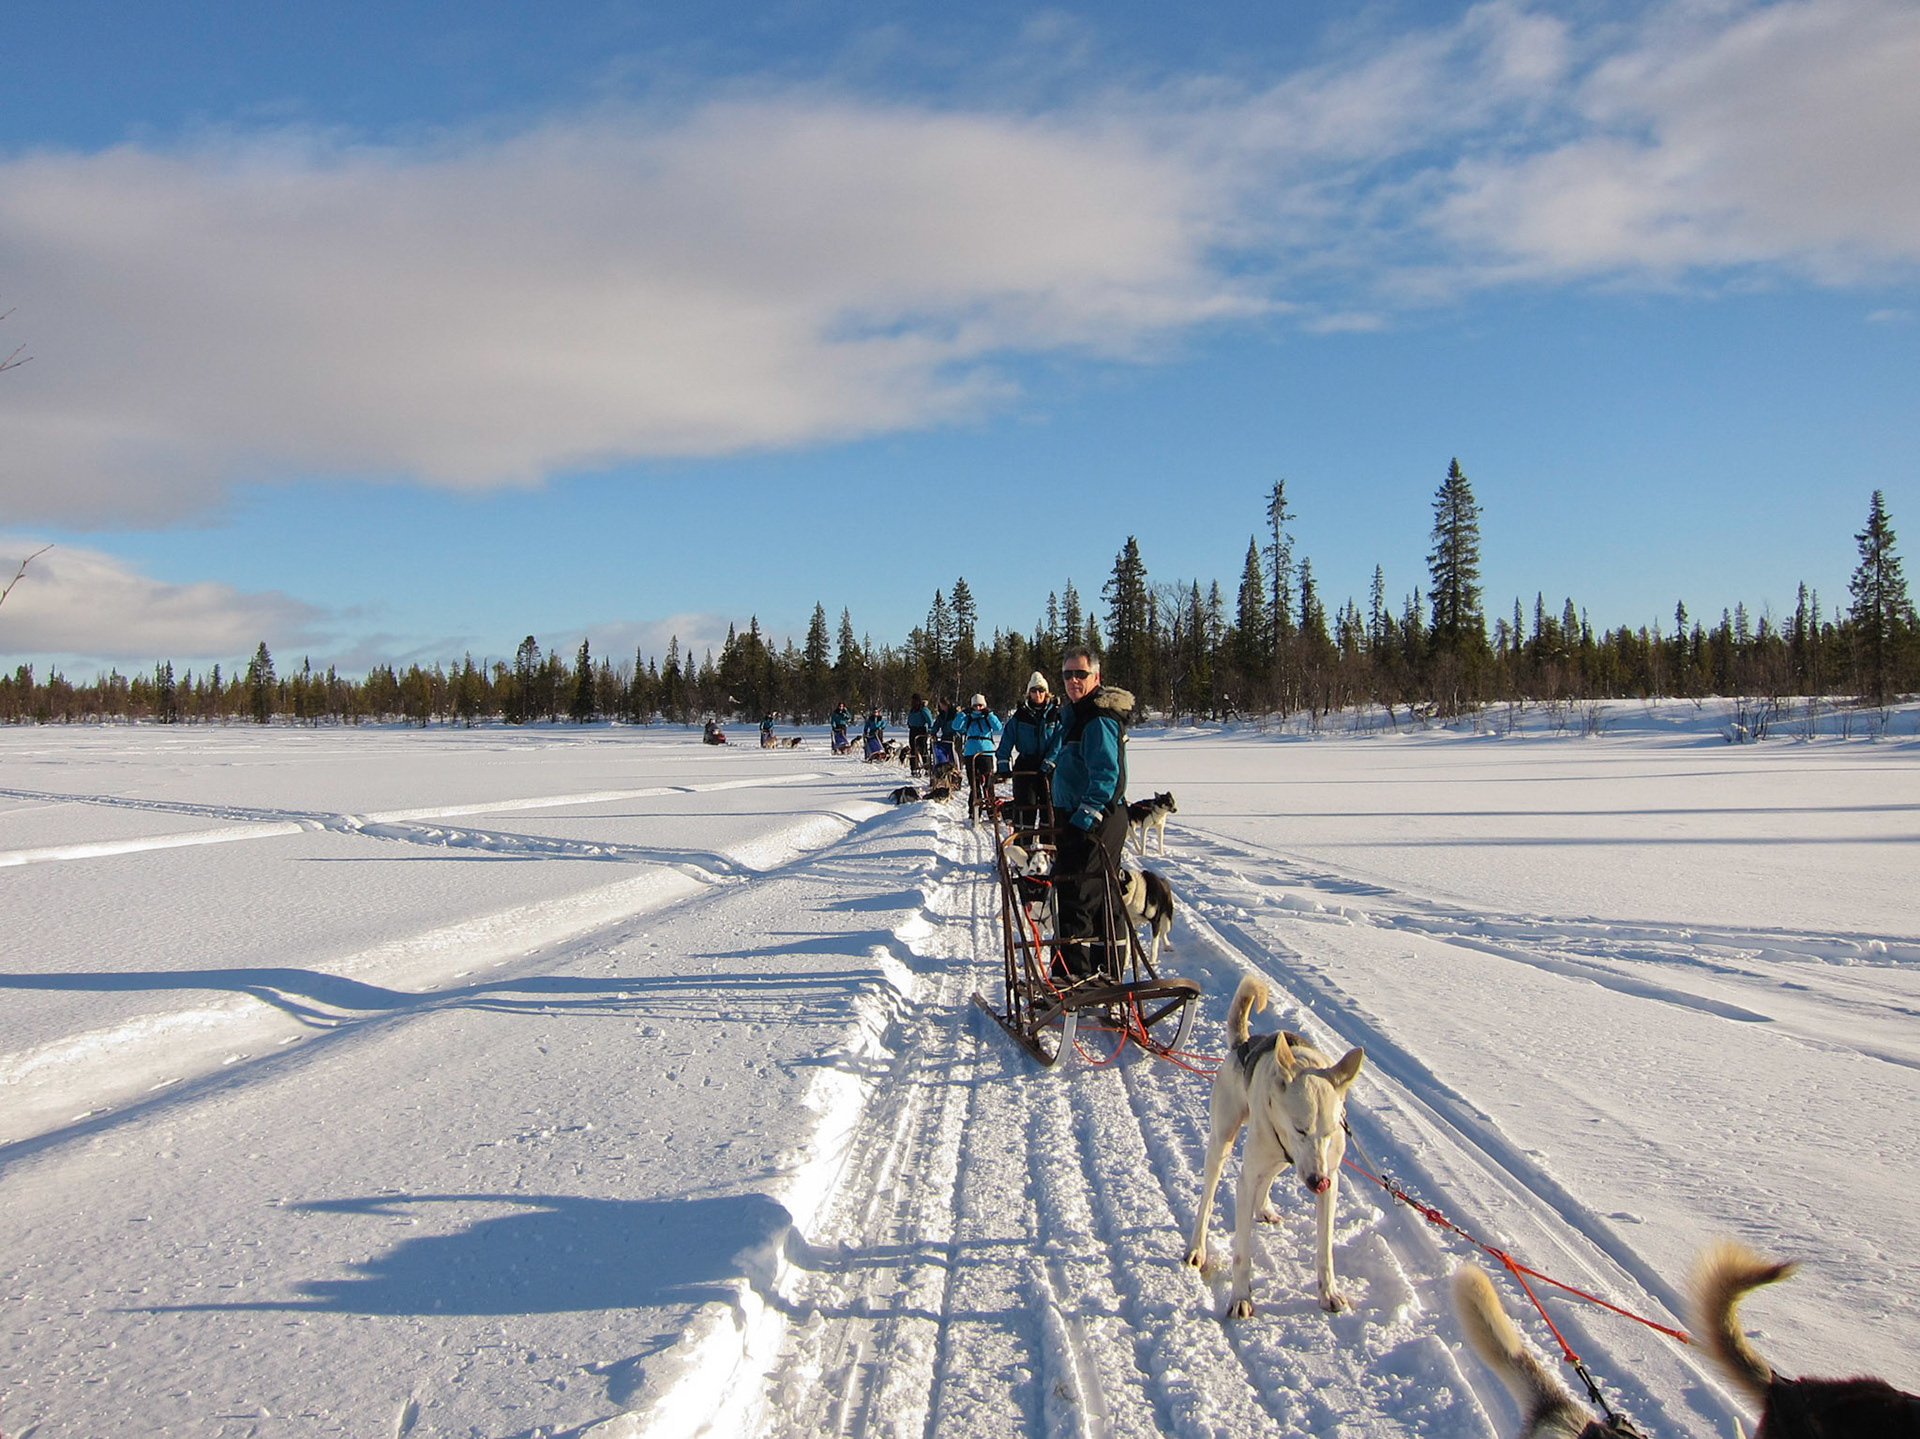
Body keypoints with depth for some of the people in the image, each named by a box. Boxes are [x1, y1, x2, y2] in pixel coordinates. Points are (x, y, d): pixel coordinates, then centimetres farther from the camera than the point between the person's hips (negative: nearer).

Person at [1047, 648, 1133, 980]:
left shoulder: (1100, 720, -16)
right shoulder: (1076, 713, 17)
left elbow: (1105, 775, -25)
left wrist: (1083, 819, -29)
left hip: (1092, 823, -11)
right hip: (1081, 818, 11)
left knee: (1073, 892, -12)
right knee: (1100, 896, 15)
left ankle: (1073, 975, -11)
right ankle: (1107, 973, 24)